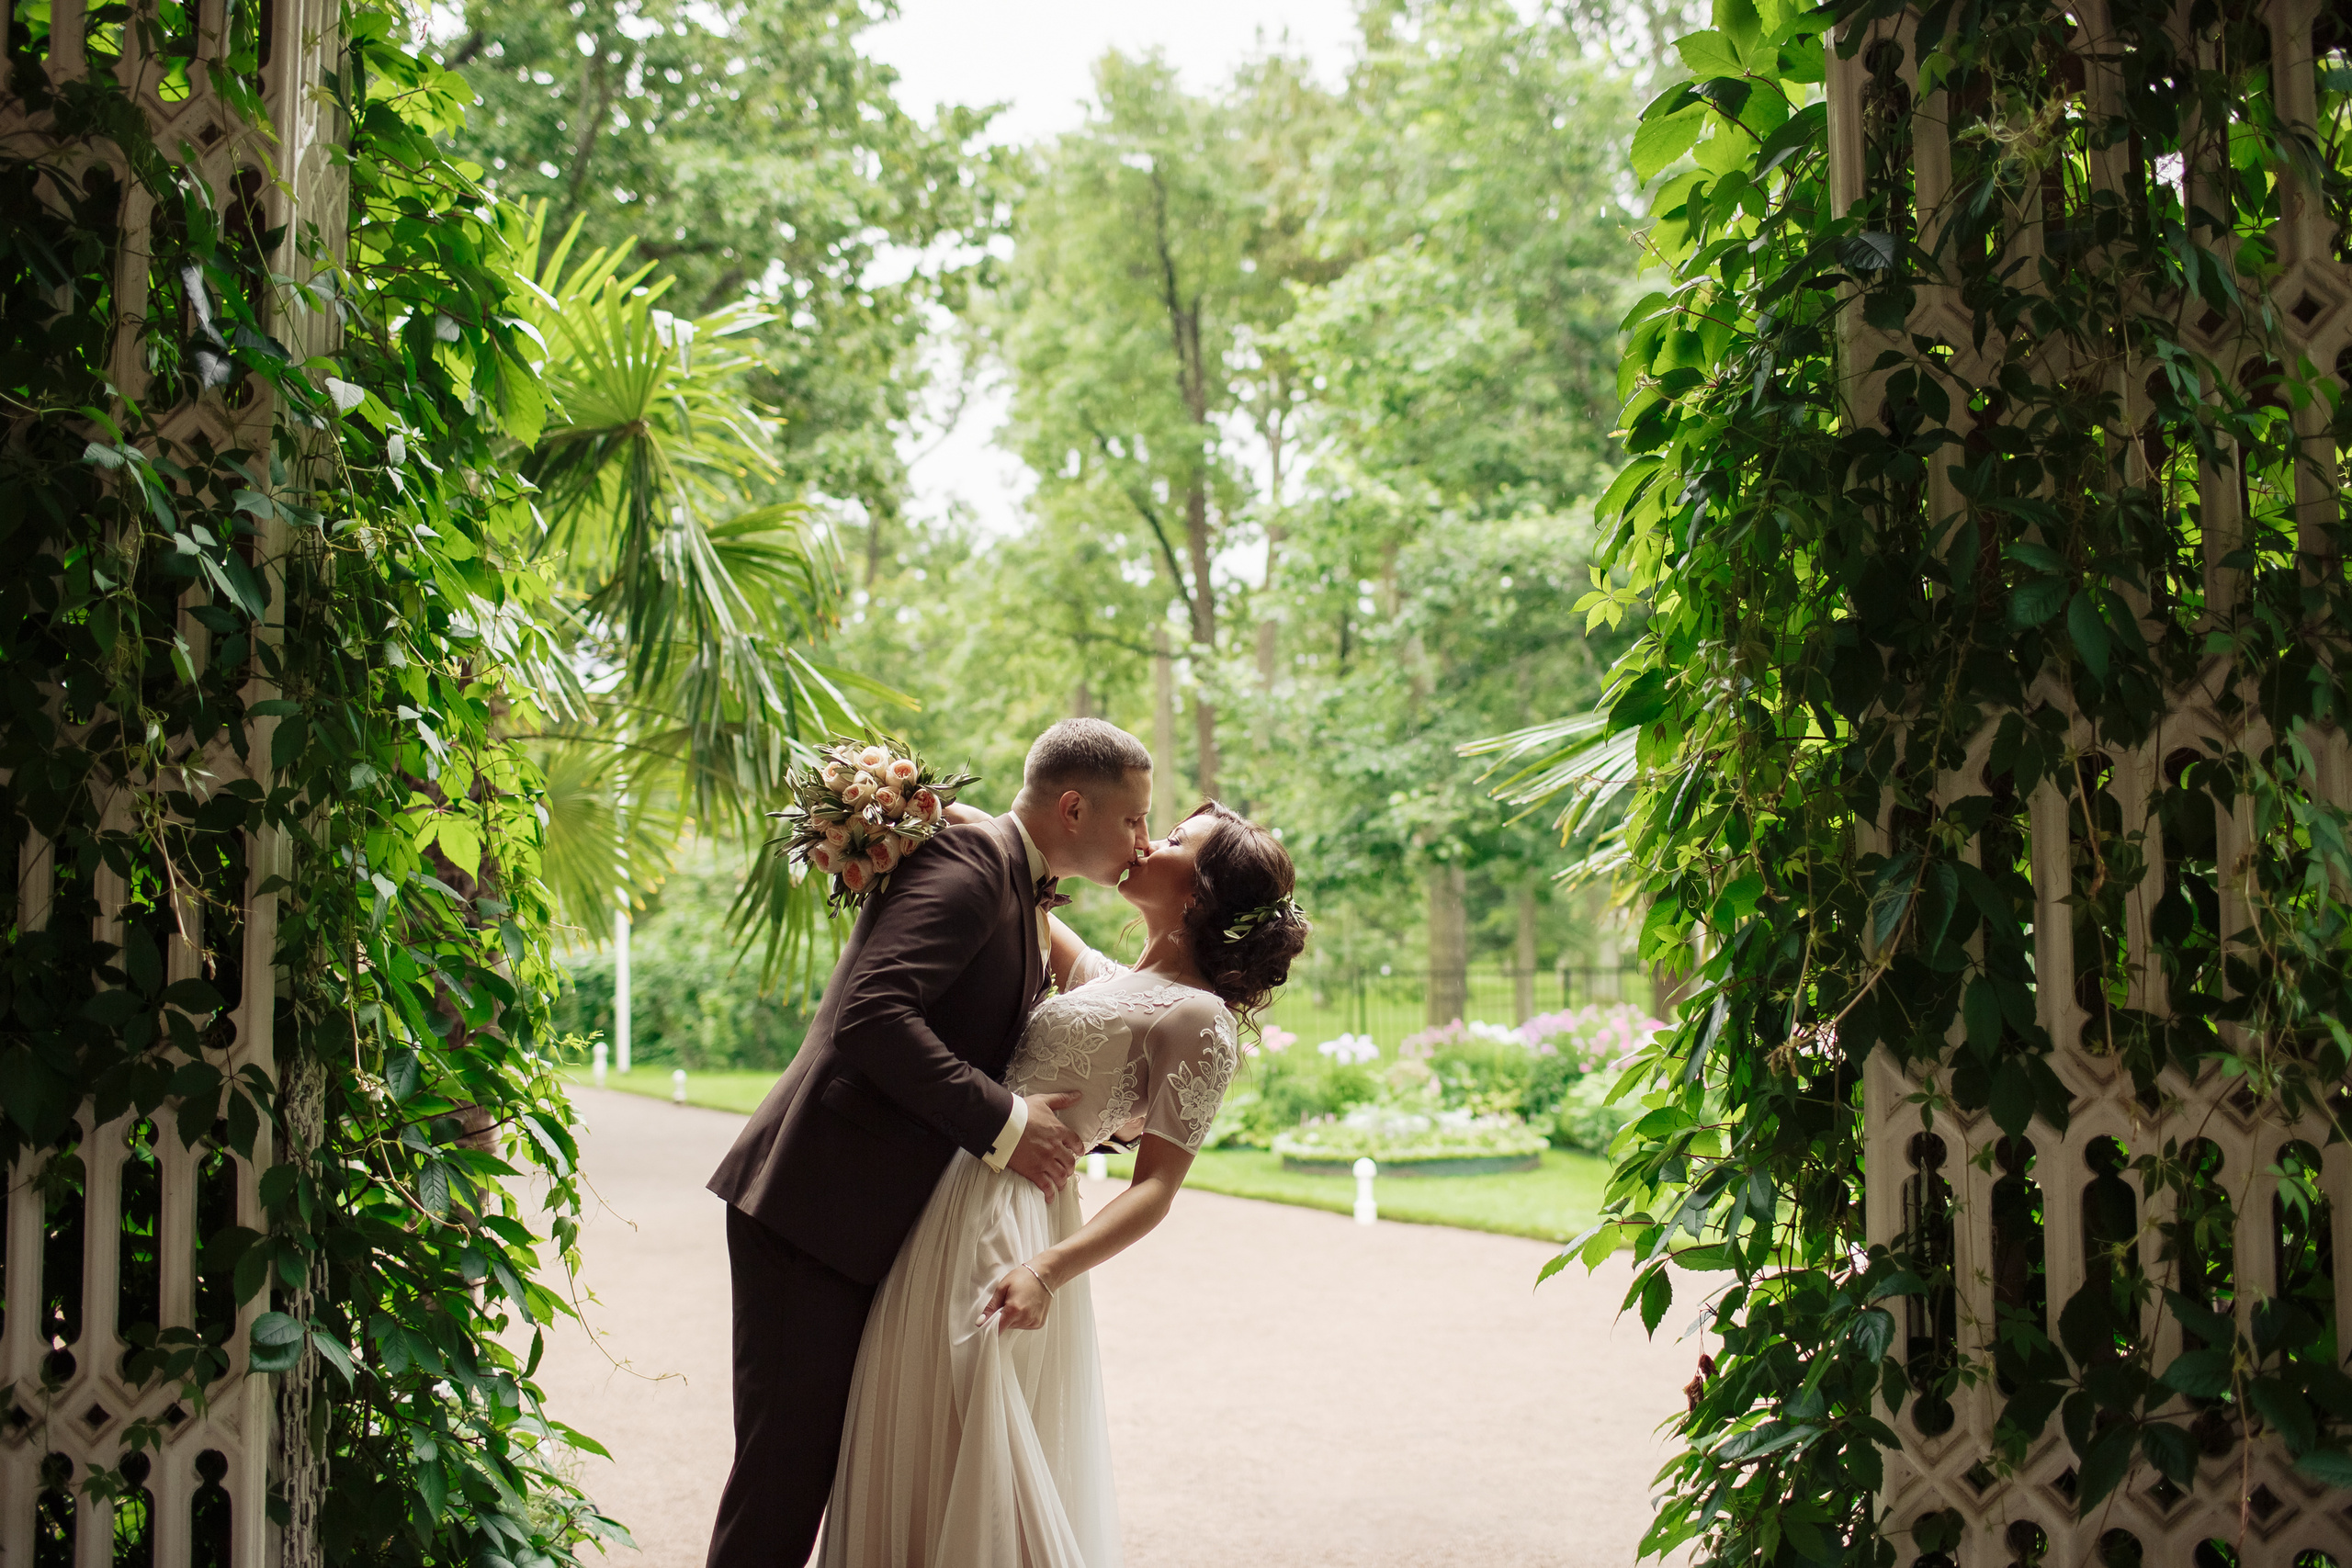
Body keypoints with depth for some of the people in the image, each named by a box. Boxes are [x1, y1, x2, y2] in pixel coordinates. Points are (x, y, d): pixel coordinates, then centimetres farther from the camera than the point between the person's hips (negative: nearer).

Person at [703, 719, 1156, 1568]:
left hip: (880, 1223, 10)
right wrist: (1001, 1125, -24)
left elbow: (998, 1065, 20)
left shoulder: (1025, 899, 17)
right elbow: (871, 1015, -28)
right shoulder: (969, 858, -14)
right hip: (814, 1208, -10)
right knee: (788, 1466, -6)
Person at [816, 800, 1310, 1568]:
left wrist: (1049, 1269, -29)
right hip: (956, 1206, 8)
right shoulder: (1103, 979, 16)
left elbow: (1155, 1189, -15)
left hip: (1006, 1234, -8)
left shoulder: (1197, 1018, -9)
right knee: (916, 1469, 14)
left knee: (972, 1470, -2)